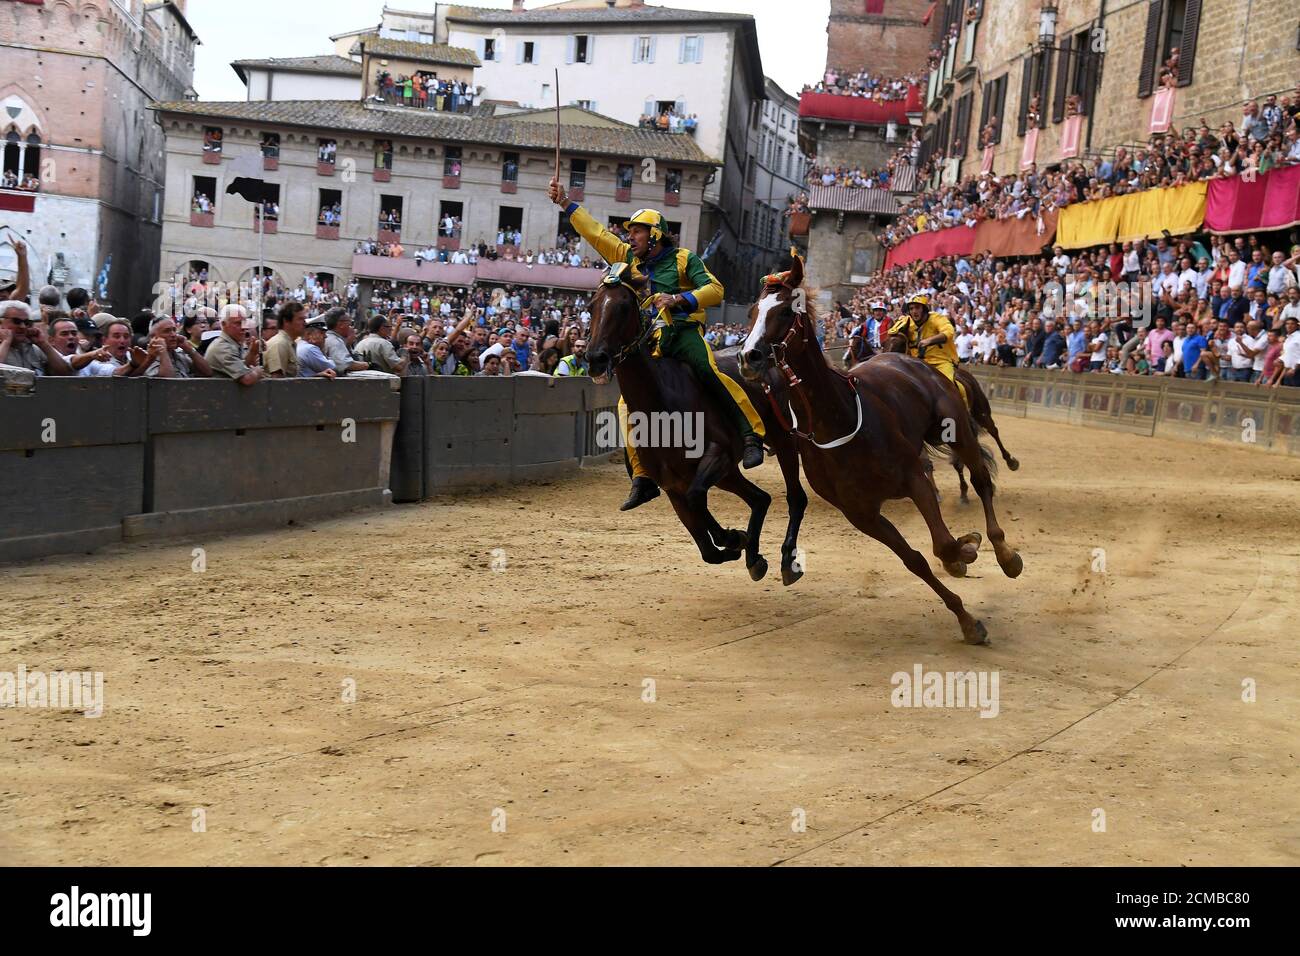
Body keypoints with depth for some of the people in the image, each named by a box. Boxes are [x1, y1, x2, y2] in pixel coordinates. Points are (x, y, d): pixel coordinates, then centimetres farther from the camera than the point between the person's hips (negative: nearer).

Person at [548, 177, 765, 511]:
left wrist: (678, 299, -20)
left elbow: (714, 290, -7)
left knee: (706, 372, -34)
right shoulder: (630, 258, 17)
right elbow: (596, 233, 21)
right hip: (649, 342, 5)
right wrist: (565, 203, 19)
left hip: (683, 333, -5)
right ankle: (643, 478, 1)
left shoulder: (683, 258, 2)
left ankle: (751, 434, -31)